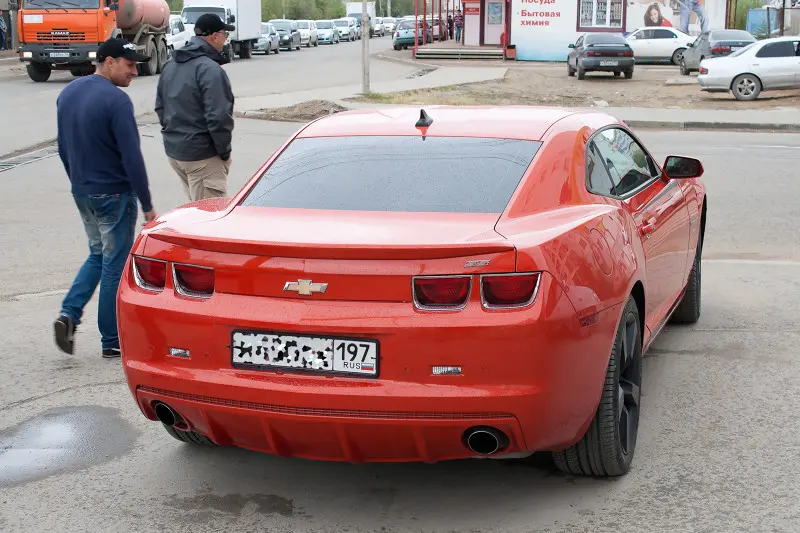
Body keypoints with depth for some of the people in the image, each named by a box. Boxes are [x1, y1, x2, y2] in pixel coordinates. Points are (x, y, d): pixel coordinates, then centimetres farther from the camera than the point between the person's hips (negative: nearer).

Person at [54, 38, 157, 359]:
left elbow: (63, 148, 14)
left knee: (98, 254, 22)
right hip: (113, 194, -7)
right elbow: (131, 157, -20)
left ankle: (69, 313, 5)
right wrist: (146, 204, -15)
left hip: (82, 192, 8)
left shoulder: (67, 93, 7)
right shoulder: (116, 100, -19)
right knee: (115, 264, 3)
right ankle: (112, 341, 12)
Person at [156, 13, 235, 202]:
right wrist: (224, 151, -10)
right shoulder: (210, 69, -18)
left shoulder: (171, 65, 10)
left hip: (173, 149, 9)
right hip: (201, 155, -9)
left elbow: (160, 106, 18)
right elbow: (218, 117, -23)